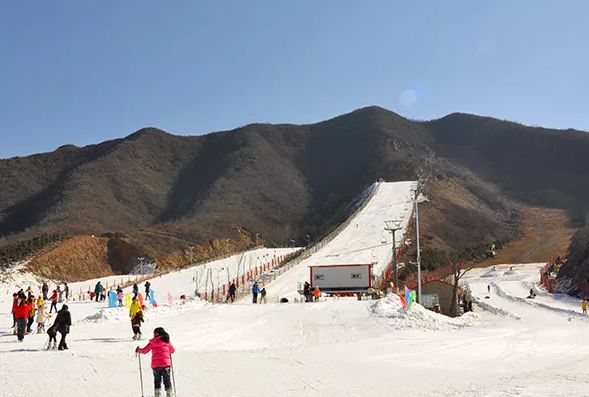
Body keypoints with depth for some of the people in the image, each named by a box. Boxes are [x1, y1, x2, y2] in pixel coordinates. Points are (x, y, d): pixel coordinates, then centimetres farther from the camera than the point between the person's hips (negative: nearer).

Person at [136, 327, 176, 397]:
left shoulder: (152, 342, 0)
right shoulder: (166, 341, 5)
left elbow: (144, 350, 4)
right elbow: (173, 350, 17)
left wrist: (138, 350, 24)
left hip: (155, 365, 0)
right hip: (165, 363, 0)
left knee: (157, 380, 15)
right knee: (167, 380, 7)